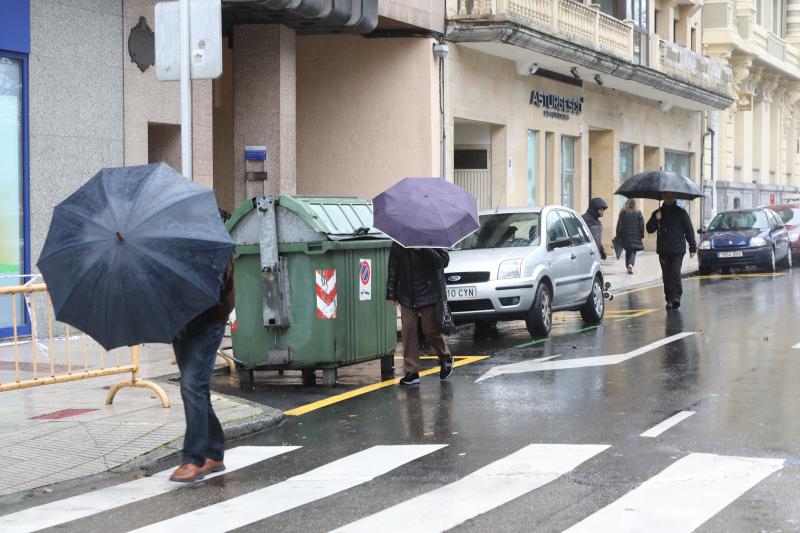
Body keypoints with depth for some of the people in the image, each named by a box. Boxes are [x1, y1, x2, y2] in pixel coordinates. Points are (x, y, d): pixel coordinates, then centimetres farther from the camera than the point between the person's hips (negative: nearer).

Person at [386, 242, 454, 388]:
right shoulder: (398, 245, 4)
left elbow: (443, 261, -16)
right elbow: (393, 269, 11)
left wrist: (423, 249, -27)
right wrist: (391, 292, 9)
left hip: (429, 294, -4)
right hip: (406, 296, 4)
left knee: (431, 330, 2)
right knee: (408, 332, -1)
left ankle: (445, 358, 32)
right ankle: (411, 372, 4)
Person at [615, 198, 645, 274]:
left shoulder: (623, 213, -1)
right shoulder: (638, 213, -3)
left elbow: (619, 226, -2)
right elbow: (642, 225, -4)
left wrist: (618, 237, 2)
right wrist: (642, 236, 3)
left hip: (625, 236, 1)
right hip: (635, 237, -1)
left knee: (628, 252, 15)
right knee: (633, 252, 3)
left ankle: (628, 268, 17)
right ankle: (631, 264, -22)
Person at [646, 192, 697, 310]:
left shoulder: (681, 212, 3)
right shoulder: (657, 213, 10)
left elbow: (689, 230, 5)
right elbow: (649, 229, 6)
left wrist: (692, 247, 2)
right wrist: (656, 220, -13)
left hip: (677, 250, -3)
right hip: (663, 250, 3)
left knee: (675, 273, -15)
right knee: (666, 276, 4)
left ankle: (676, 297, -18)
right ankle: (669, 299, 10)